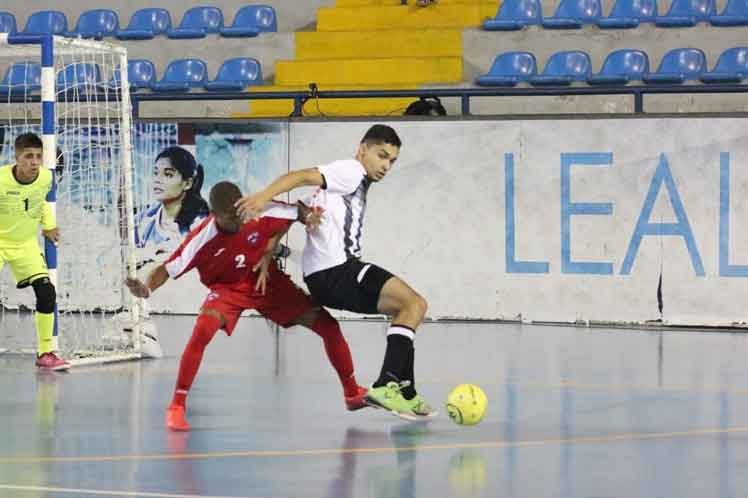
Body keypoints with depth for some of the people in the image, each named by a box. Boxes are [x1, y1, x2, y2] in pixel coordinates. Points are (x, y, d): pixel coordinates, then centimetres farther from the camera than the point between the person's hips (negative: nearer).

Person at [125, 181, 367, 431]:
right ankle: (176, 408, -22)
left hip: (266, 281, 3)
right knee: (202, 330, -34)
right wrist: (146, 288, -49)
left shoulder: (261, 213, -25)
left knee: (328, 325, -3)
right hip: (228, 288, -3)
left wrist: (268, 254, -8)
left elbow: (292, 214, -2)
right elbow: (166, 269, -27)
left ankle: (352, 393, 21)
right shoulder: (202, 239, -31)